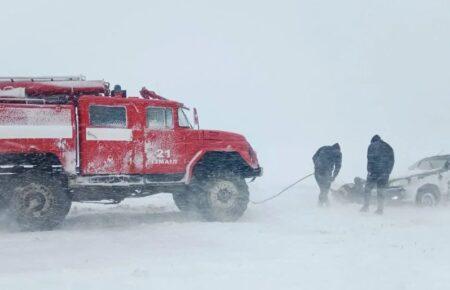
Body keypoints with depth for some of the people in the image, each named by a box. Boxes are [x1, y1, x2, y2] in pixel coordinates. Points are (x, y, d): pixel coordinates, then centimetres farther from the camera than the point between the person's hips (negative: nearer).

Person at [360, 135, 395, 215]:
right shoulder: (389, 147, 17)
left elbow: (370, 159, -9)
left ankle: (366, 207, -1)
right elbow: (392, 161, 14)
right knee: (381, 191, 8)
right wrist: (388, 172, 15)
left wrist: (369, 170, -9)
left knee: (367, 189, 5)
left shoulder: (372, 146, 2)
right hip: (385, 173, 4)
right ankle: (380, 209, 4)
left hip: (374, 172, -4)